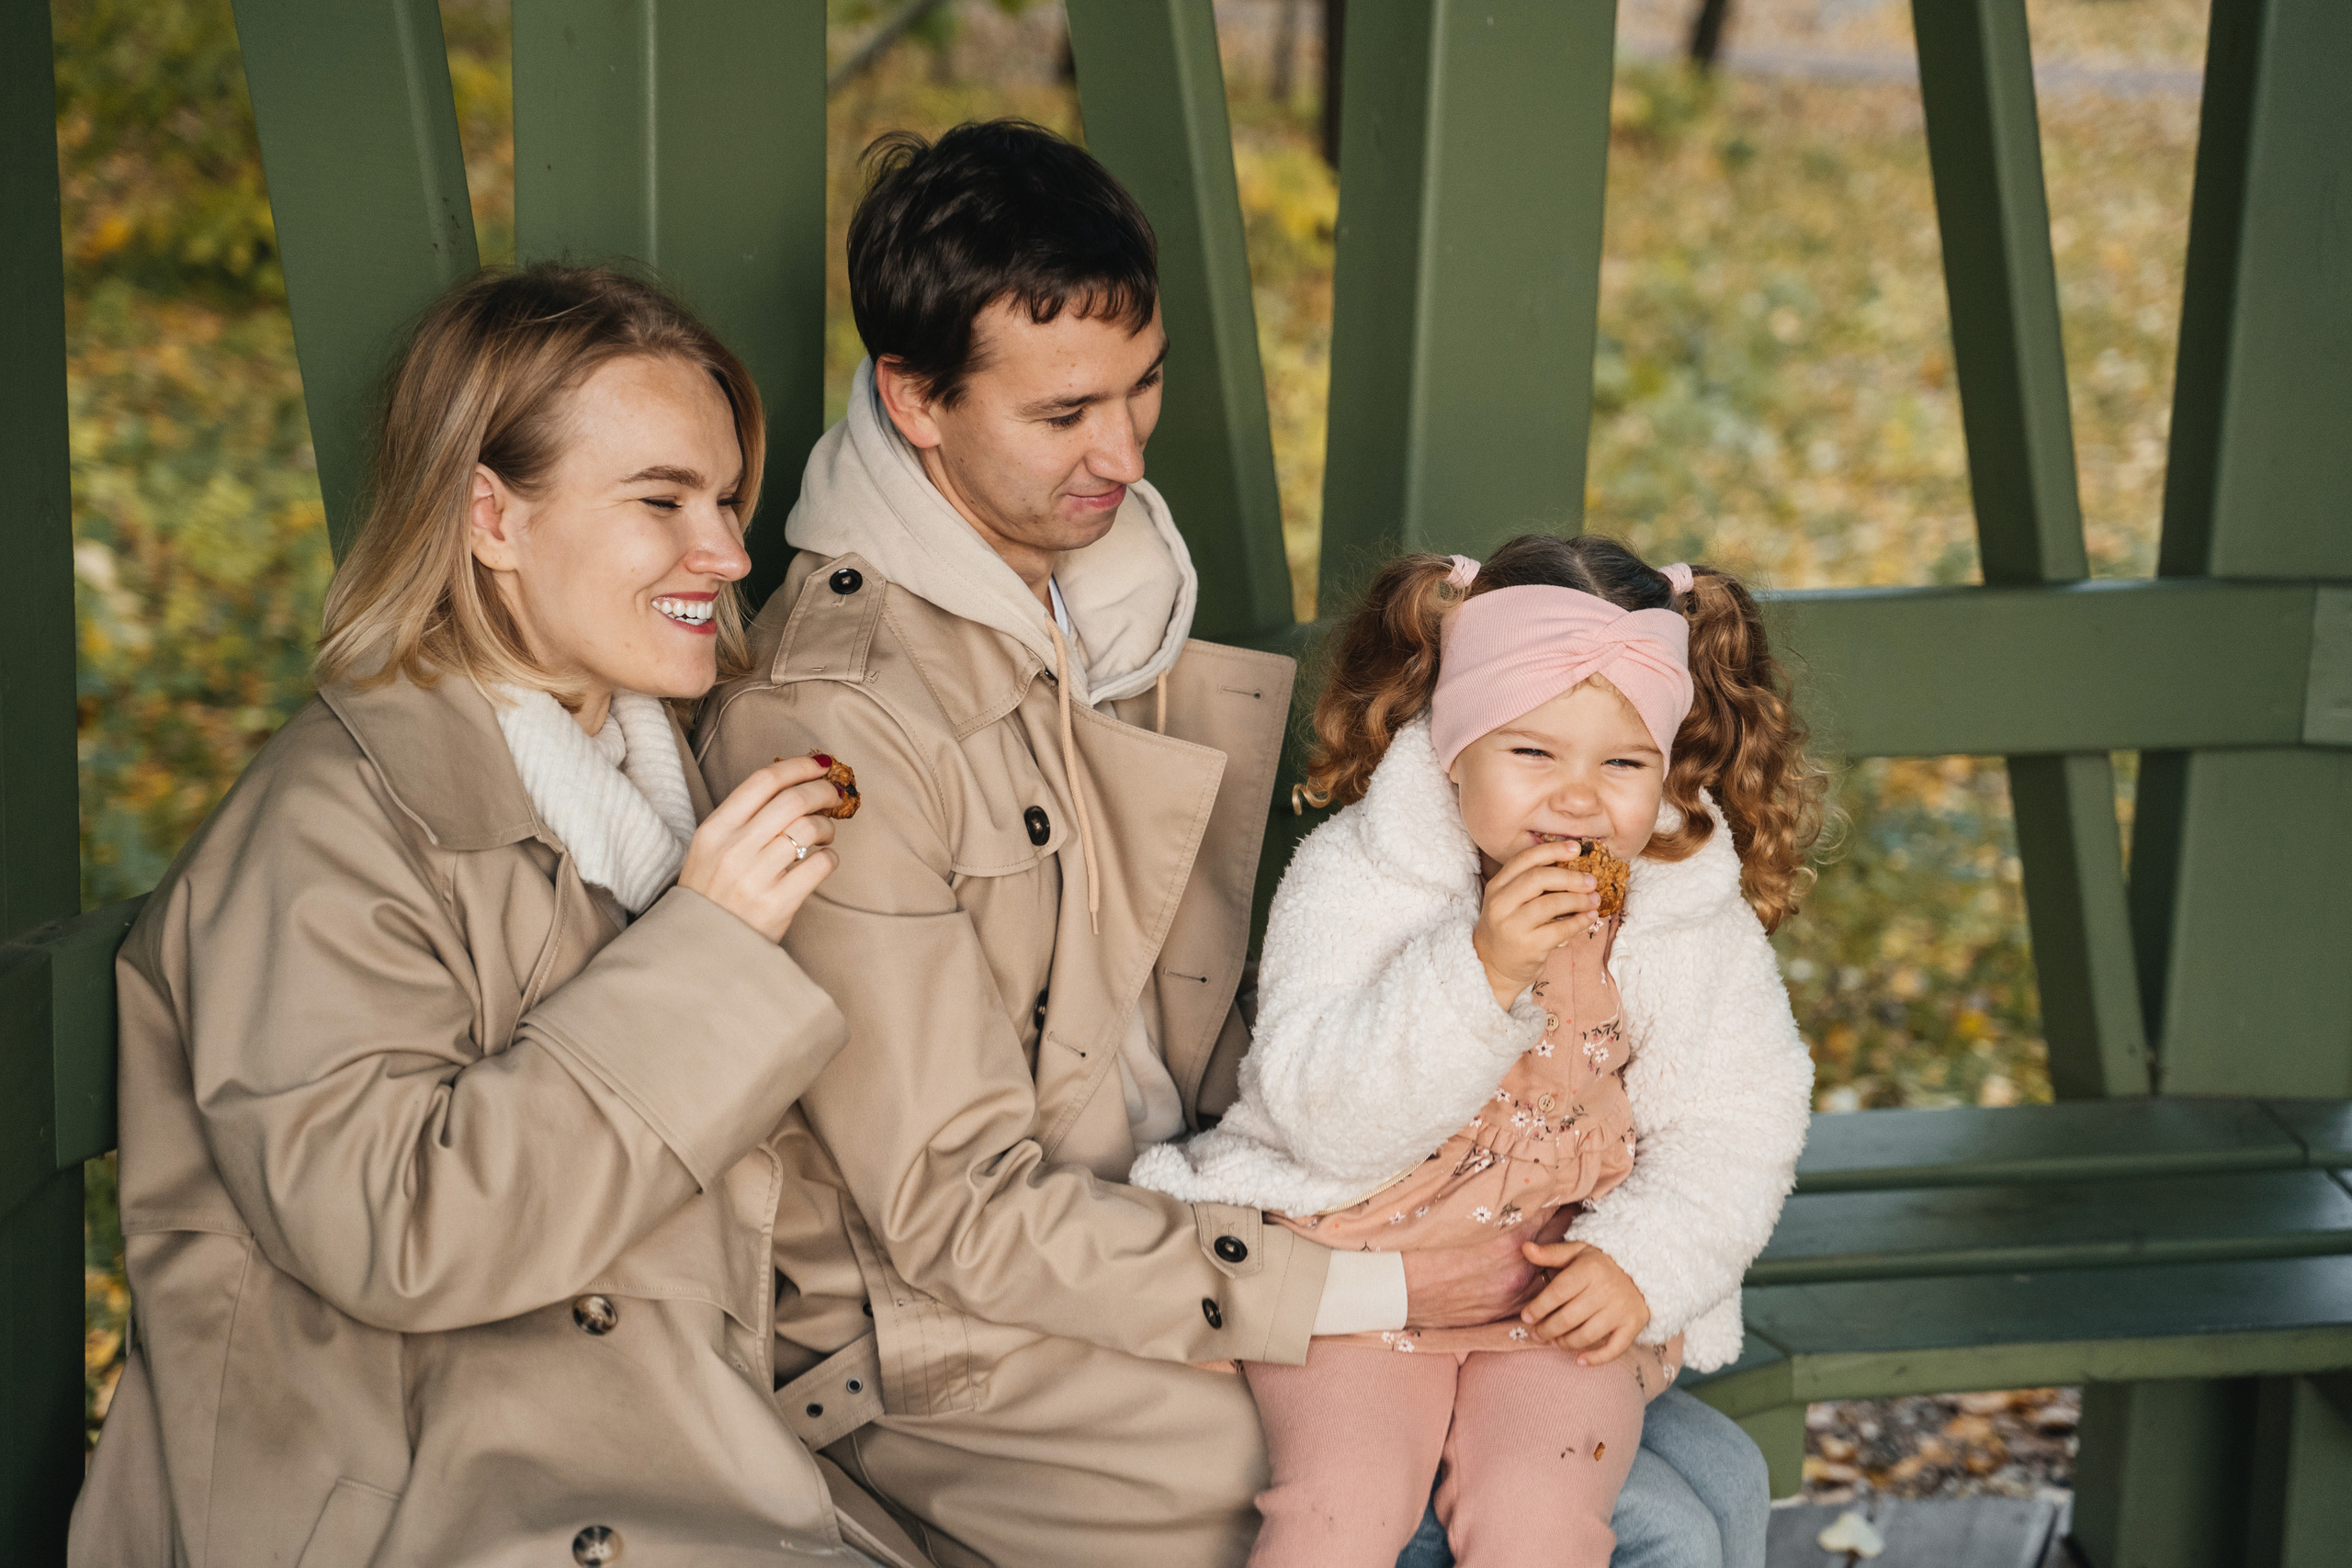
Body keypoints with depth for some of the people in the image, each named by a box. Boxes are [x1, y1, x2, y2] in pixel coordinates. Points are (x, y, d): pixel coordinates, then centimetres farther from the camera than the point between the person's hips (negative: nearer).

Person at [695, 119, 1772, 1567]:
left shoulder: (1114, 590, 7)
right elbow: (961, 1214, -19)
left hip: (1179, 1233, 8)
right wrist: (1371, 1294, -20)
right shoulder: (832, 718, -20)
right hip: (946, 1343, -8)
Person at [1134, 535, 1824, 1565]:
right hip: (1351, 1261, -1)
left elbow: (1735, 1127, 3)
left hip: (1569, 1285, 2)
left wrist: (1645, 1259, -15)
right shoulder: (1351, 878, -10)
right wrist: (1481, 970, -30)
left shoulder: (1698, 917, -2)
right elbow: (1323, 1113, -19)